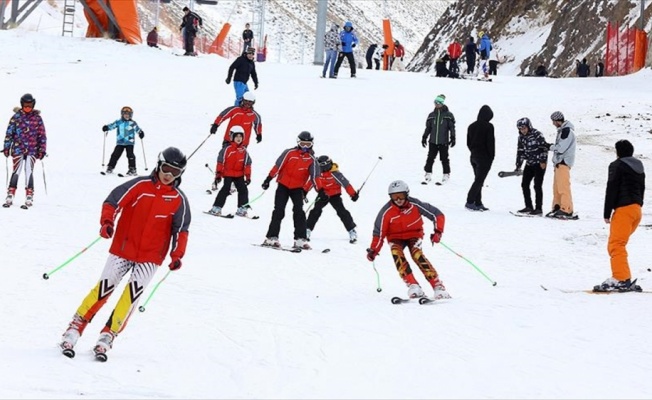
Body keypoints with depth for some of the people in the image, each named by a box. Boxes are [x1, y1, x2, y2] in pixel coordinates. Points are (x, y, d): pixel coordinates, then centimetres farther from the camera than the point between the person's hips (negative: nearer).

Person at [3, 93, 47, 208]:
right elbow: (9, 133, 4)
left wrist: (42, 150, 3)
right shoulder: (16, 117, 3)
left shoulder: (37, 118, 6)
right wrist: (6, 147, 0)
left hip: (32, 150, 0)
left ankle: (29, 197, 0)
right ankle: (10, 196, -1)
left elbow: (42, 135, 8)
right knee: (16, 172, -4)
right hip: (18, 149, 0)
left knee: (29, 172, -5)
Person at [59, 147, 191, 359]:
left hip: (150, 257, 1)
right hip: (122, 248, -1)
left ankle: (107, 337, -7)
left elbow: (181, 229, 6)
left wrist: (177, 255, -6)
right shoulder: (140, 185, -5)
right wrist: (107, 222, -23)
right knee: (104, 288, -5)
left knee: (132, 294, -13)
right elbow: (112, 202, -5)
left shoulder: (179, 200, 0)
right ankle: (73, 331, 3)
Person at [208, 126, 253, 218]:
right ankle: (216, 208, -6)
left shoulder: (244, 150, 4)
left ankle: (242, 209, 8)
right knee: (225, 190, -10)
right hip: (228, 174, -5)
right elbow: (220, 162, -7)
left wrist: (248, 176, 5)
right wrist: (218, 174, -8)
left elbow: (247, 164, 9)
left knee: (243, 190, 1)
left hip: (239, 175, 5)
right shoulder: (227, 149, -9)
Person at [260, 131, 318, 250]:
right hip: (283, 185, -1)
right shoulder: (289, 153, -5)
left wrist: (320, 190, -20)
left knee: (299, 212, -11)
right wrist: (268, 179, -10)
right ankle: (271, 237, -1)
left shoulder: (311, 159, -1)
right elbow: (277, 166, -6)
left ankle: (300, 239, -11)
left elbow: (314, 176, -7)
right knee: (279, 212, -4)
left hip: (297, 188, 1)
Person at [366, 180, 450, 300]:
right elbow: (379, 232, -8)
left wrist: (438, 231, -28)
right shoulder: (386, 212, -18)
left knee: (417, 255, -29)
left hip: (414, 235, -1)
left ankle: (438, 286, -31)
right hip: (396, 238, 1)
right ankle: (413, 286, -33)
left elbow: (438, 215, -16)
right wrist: (373, 250, -17)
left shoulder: (414, 205, -21)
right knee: (397, 254, -30)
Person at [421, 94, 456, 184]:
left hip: (443, 142, -3)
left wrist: (453, 138, -4)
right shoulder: (432, 115, 9)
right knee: (430, 157, 2)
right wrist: (424, 138, 13)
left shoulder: (448, 115, 0)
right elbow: (428, 128, 15)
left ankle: (446, 174, 13)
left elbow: (452, 127, 1)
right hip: (432, 141, 3)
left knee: (444, 158, 2)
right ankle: (428, 173, 10)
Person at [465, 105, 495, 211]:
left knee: (478, 180, 14)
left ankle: (478, 203, 13)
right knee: (479, 180, -4)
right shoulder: (488, 126, -13)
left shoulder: (472, 126, 8)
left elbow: (468, 143, 12)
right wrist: (491, 156, -4)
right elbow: (490, 142, -13)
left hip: (474, 156, 7)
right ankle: (470, 202, -9)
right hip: (484, 157, -7)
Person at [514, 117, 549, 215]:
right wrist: (518, 166, 10)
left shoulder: (537, 134, -13)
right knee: (524, 184, 5)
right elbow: (520, 152, 12)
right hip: (529, 164, 7)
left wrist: (543, 161, -17)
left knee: (537, 186, -8)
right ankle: (529, 207, 15)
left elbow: (544, 147, -14)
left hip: (540, 164, -7)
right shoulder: (521, 137, 7)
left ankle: (539, 209, -4)